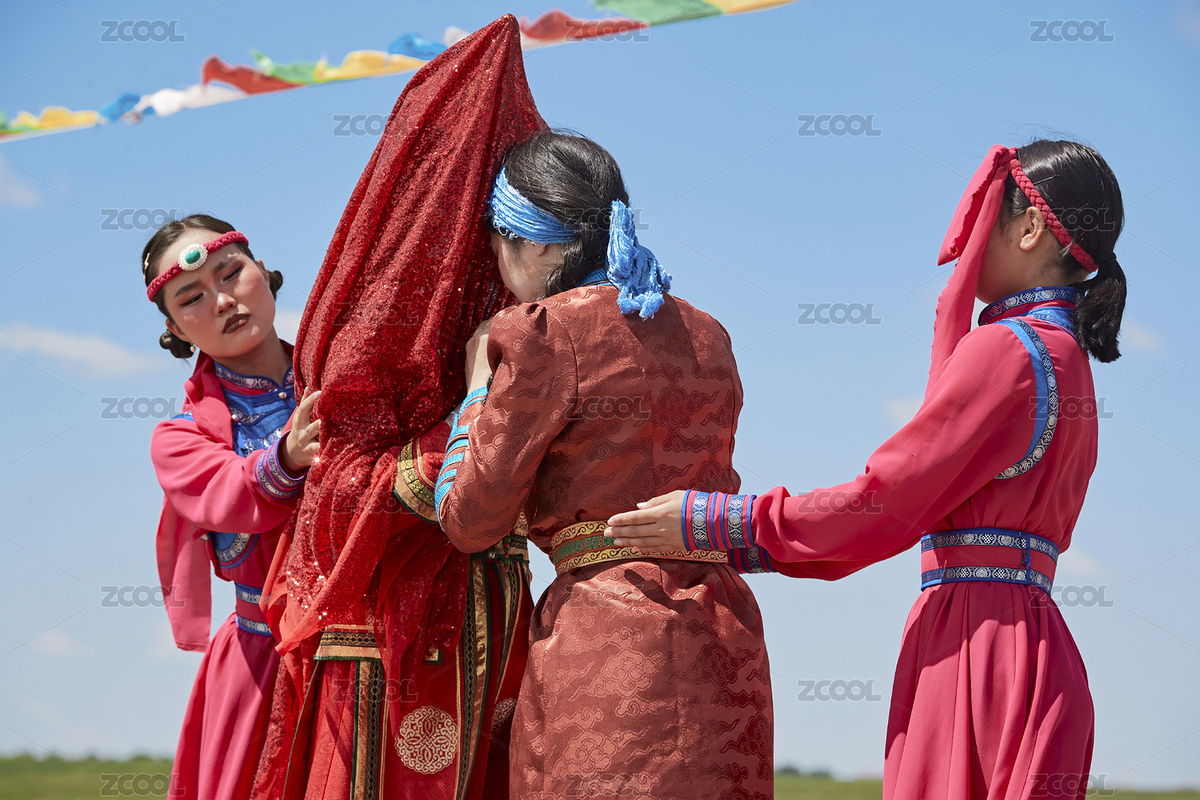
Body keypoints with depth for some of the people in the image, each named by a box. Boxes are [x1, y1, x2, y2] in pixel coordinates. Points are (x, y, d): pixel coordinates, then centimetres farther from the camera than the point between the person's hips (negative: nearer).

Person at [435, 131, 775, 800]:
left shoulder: (545, 332, -5)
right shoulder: (706, 336, 15)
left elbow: (470, 521, -1)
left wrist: (479, 382, 13)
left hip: (607, 639, -7)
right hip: (723, 630, 7)